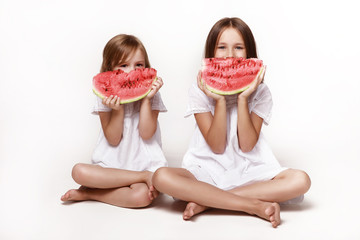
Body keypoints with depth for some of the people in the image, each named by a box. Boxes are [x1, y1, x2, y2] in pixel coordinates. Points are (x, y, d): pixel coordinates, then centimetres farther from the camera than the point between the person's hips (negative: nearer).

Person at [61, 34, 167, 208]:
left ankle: (89, 193, -11)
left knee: (143, 196, -34)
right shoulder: (105, 97, 0)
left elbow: (146, 134, -12)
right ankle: (144, 176, -20)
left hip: (144, 163, -2)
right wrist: (118, 109, -20)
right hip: (112, 164, 2)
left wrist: (146, 99, -17)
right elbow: (113, 140, -6)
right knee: (79, 171, -27)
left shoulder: (150, 94, -1)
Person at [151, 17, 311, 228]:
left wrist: (242, 99, -16)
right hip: (208, 171, -1)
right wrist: (220, 101, -18)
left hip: (249, 172, 1)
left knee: (300, 180, -25)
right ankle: (255, 205, -25)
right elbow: (217, 147, -9)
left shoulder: (259, 92, -1)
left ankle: (205, 200, -21)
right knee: (162, 177, -31)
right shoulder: (200, 91, -4)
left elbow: (247, 146, -9)